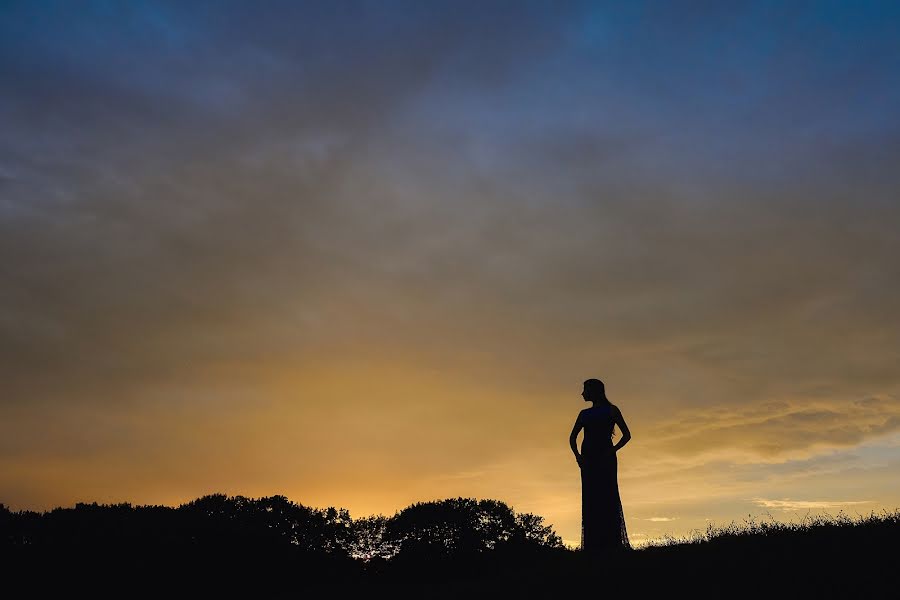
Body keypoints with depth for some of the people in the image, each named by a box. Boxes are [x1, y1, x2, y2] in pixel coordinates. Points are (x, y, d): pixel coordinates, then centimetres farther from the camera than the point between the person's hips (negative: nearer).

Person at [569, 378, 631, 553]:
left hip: (605, 458, -4)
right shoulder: (584, 414, 20)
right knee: (591, 501, -2)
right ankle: (593, 545, -3)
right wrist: (577, 455, 6)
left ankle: (612, 543, -14)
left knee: (607, 498, -12)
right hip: (588, 459, 4)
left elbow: (627, 435, 3)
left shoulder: (611, 410, 7)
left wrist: (612, 451, -10)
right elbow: (572, 438, 23)